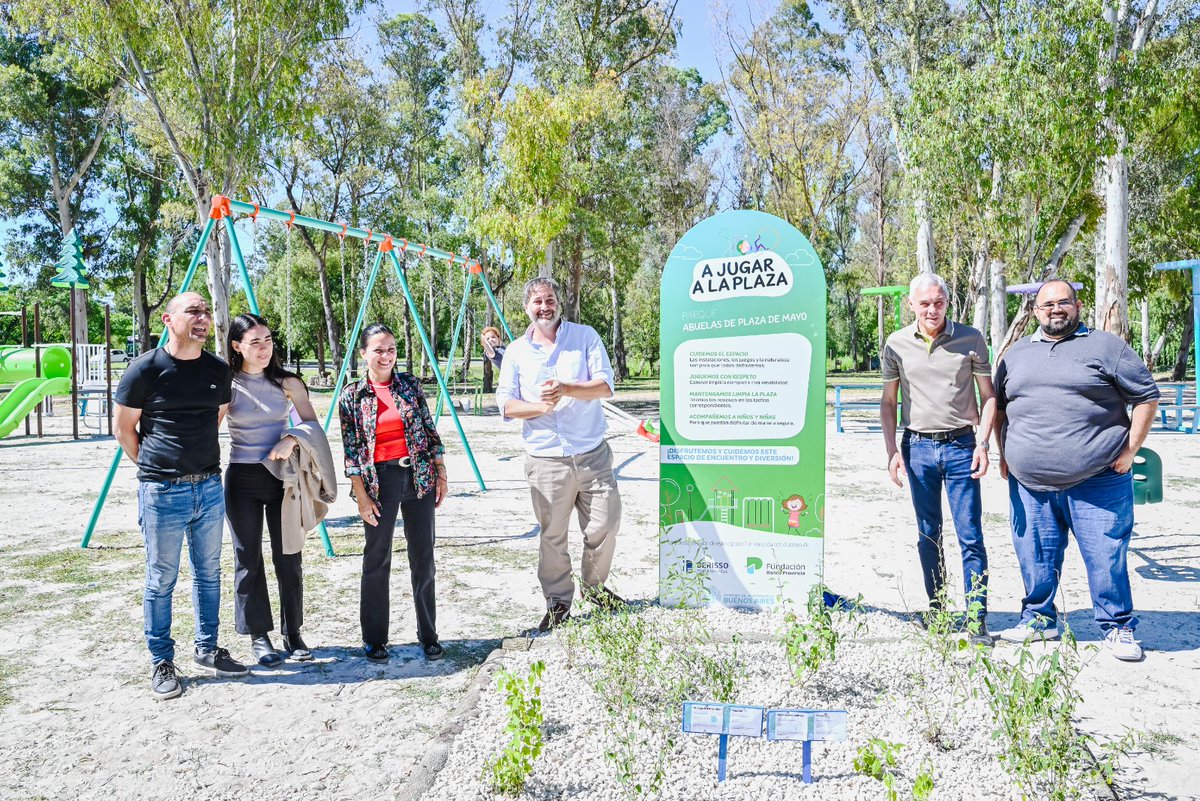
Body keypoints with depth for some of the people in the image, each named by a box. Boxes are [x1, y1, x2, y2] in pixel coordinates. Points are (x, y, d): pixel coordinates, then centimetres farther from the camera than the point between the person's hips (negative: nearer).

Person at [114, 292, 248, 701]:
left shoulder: (218, 371, 4)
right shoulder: (146, 368, -8)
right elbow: (123, 429, 0)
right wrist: (155, 467, 5)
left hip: (209, 487, 5)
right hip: (162, 492, -4)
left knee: (208, 573, 13)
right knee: (161, 579, 6)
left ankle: (207, 650, 28)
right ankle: (162, 662, 19)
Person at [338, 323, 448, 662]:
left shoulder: (410, 384, 5)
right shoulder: (352, 396, -1)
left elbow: (430, 431, 8)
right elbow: (351, 450, -2)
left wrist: (441, 474, 3)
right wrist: (362, 496, -7)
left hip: (419, 477, 2)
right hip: (380, 480, -2)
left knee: (423, 557, 8)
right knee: (377, 560, 8)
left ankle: (428, 635, 21)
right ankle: (374, 639, 22)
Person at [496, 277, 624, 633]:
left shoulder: (585, 336, 2)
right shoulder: (516, 351, 5)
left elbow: (606, 386, -6)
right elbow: (506, 404, 3)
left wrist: (566, 389, -23)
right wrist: (540, 406, -15)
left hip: (593, 454, 0)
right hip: (545, 460, 0)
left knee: (605, 526, 6)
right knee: (552, 536, 5)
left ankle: (594, 587, 31)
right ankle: (558, 602, 22)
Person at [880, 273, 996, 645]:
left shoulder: (971, 339, 1)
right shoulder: (897, 344, 4)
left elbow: (988, 396, 5)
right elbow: (888, 402, 10)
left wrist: (982, 443, -7)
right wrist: (892, 450, 1)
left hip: (961, 446, -2)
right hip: (917, 447, 2)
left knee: (970, 537, -3)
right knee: (928, 536, 9)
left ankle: (978, 621, 4)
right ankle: (937, 612, 21)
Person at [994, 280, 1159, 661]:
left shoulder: (1106, 346, 3)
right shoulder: (1016, 354, 15)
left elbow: (1146, 397, 3)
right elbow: (998, 407, 22)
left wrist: (1129, 450, -3)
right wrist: (1003, 454, 13)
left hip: (1098, 480, -3)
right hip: (1029, 483, 3)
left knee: (1106, 556, 1)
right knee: (1035, 557, 10)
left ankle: (1118, 627, 17)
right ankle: (1038, 618, 26)